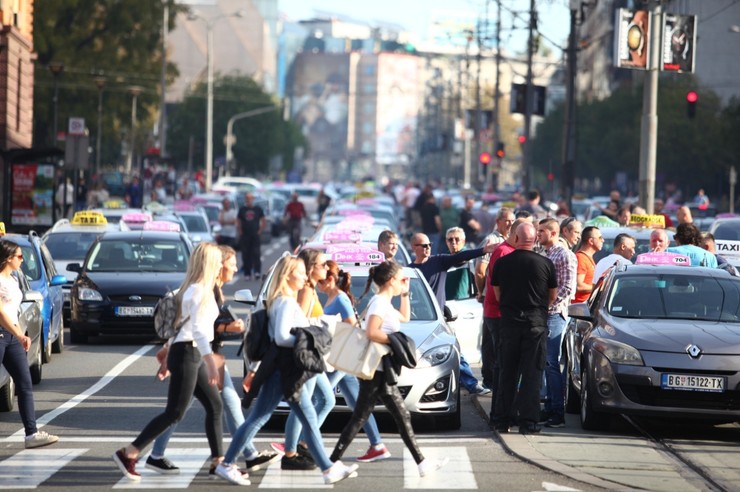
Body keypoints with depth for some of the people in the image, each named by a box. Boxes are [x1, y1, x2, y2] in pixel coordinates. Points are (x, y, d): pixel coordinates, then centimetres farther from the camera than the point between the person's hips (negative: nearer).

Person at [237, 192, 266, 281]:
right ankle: (247, 274, 6)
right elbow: (238, 222, 11)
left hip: (255, 236, -1)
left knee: (256, 254, -10)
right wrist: (239, 233, 0)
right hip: (245, 236, 1)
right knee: (246, 256, 1)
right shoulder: (242, 209, 7)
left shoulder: (258, 209, 5)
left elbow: (264, 221, 10)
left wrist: (260, 231, 1)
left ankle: (257, 272, -8)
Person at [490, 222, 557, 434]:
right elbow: (553, 296, 6)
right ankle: (528, 422, -3)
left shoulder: (501, 263, -1)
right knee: (532, 373, 1)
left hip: (509, 321, 2)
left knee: (507, 372, 11)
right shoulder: (546, 263, -6)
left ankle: (502, 420, 12)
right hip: (536, 322, -2)